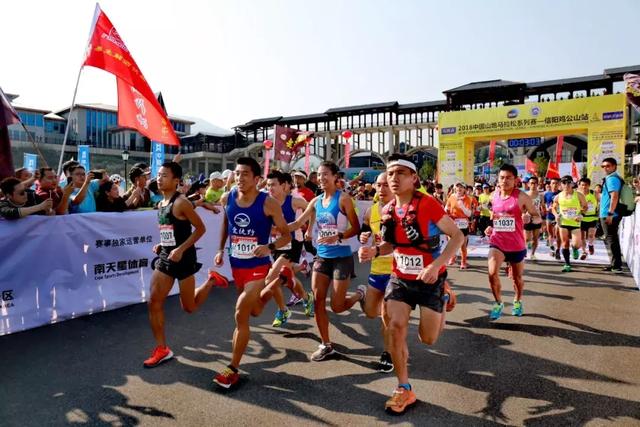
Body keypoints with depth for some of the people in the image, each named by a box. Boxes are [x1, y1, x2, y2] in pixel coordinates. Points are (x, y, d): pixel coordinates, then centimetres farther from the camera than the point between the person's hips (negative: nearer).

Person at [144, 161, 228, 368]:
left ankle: (211, 280, 27)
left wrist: (181, 249, -21)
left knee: (189, 307, 3)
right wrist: (161, 245, 7)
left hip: (183, 258, -8)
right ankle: (162, 349, 13)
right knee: (154, 302, 2)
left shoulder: (181, 202, -15)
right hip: (166, 257, 8)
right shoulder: (160, 204, 10)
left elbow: (200, 228, -16)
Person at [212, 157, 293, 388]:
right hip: (236, 265, 6)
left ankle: (233, 369, 6)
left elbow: (286, 235, -10)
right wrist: (221, 249, 9)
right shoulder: (227, 199, -4)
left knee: (241, 315, -11)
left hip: (258, 266, -6)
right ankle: (279, 279, 50)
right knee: (254, 311, 24)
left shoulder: (268, 203, -17)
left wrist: (270, 247, -28)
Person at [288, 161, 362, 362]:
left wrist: (337, 237, -26)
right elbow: (298, 223, 9)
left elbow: (356, 228, -11)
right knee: (318, 301, 2)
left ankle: (360, 295, 30)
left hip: (341, 257, -5)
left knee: (337, 306, -3)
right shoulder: (316, 201, 7)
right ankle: (326, 345, 16)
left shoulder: (343, 199, -9)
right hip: (322, 256, 6)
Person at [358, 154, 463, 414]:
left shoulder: (428, 204, -20)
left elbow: (457, 236, -16)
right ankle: (404, 389, 7)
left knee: (428, 339, 5)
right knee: (394, 327, -10)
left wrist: (436, 266, -27)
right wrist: (374, 251, -9)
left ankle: (443, 298, 38)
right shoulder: (388, 211, -3)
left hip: (430, 280, -4)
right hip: (400, 278, 4)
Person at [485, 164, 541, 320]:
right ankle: (498, 303, 5)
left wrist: (529, 218, -30)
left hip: (516, 244, -2)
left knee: (517, 277, 16)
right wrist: (490, 227, 6)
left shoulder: (521, 197, -11)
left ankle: (518, 301, 45)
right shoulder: (494, 196, 2)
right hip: (497, 242, 2)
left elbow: (538, 217, -8)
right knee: (492, 273, -18)